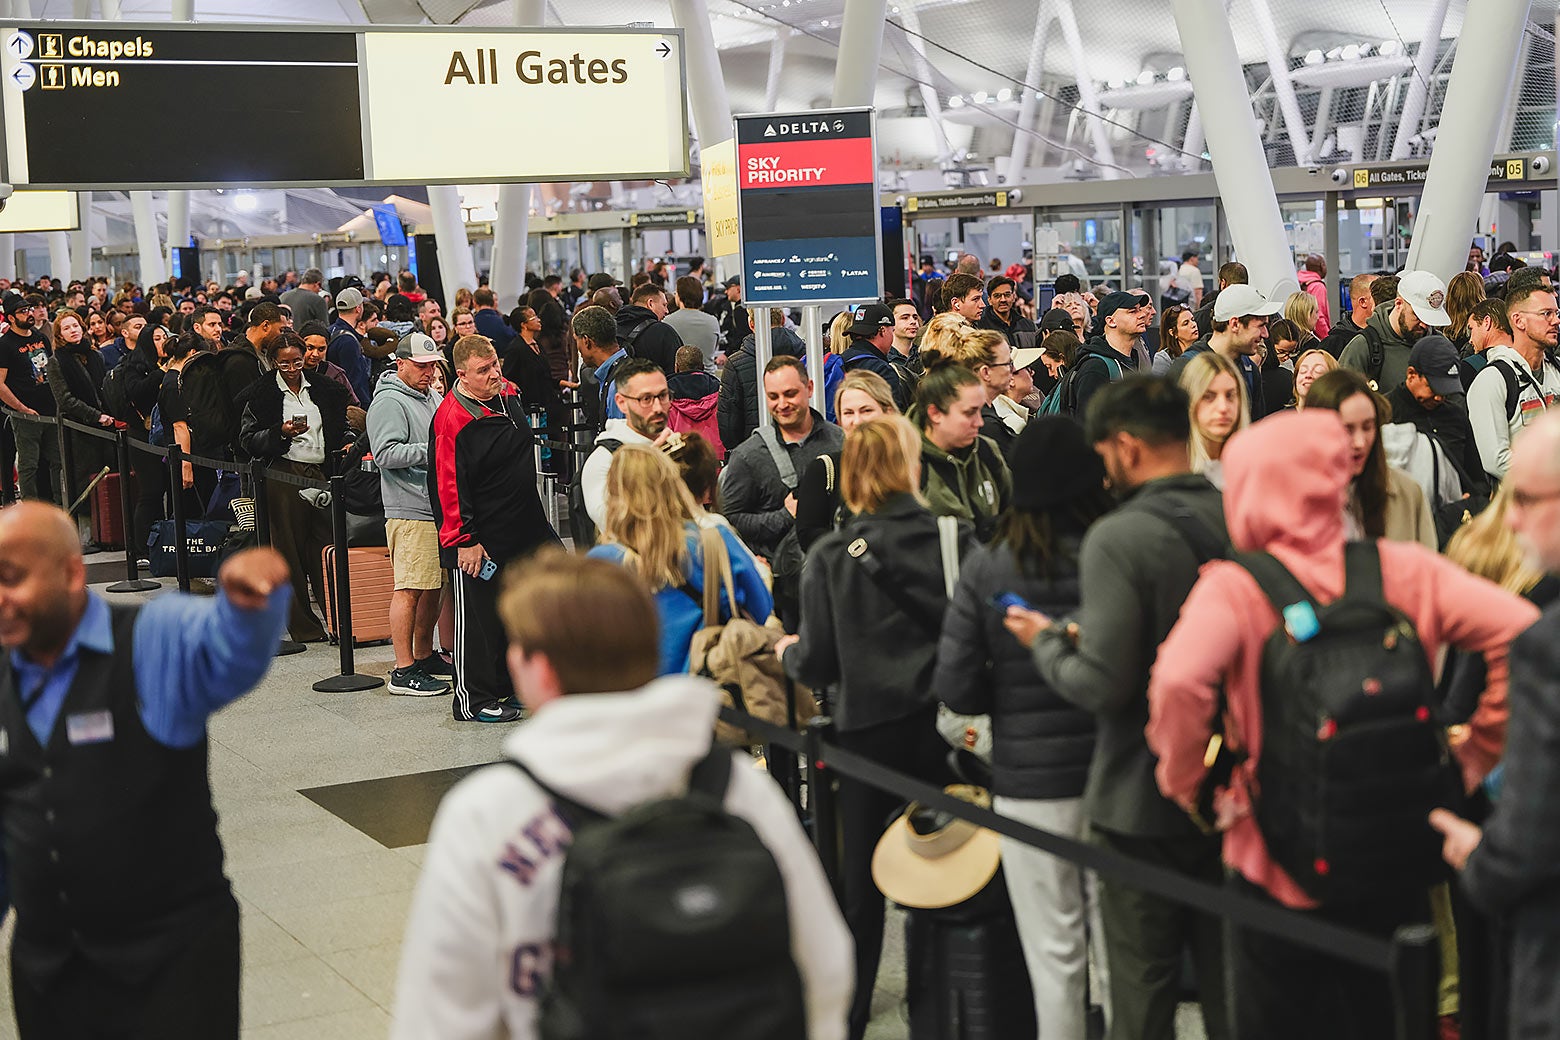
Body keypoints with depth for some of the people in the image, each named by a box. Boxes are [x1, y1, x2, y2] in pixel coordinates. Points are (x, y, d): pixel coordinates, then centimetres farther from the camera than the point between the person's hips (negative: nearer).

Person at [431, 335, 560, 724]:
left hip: (525, 531, 9)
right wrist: (465, 540, -20)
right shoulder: (452, 419, -20)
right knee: (478, 617, -1)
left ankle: (507, 686, 29)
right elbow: (449, 486, -21)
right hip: (478, 542, -9)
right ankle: (474, 702, 9)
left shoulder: (508, 394, 6)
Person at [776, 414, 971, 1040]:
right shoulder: (956, 539, -7)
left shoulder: (830, 557, -8)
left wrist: (790, 653, 15)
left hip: (870, 731, 0)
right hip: (943, 728, 0)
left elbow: (818, 665, -7)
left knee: (860, 886, 13)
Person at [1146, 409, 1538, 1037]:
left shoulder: (1233, 589, -16)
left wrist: (1187, 782, -16)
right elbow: (1520, 631, -13)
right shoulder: (1403, 570, -5)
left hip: (1280, 873, -3)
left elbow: (1178, 682, -34)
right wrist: (1479, 750, -3)